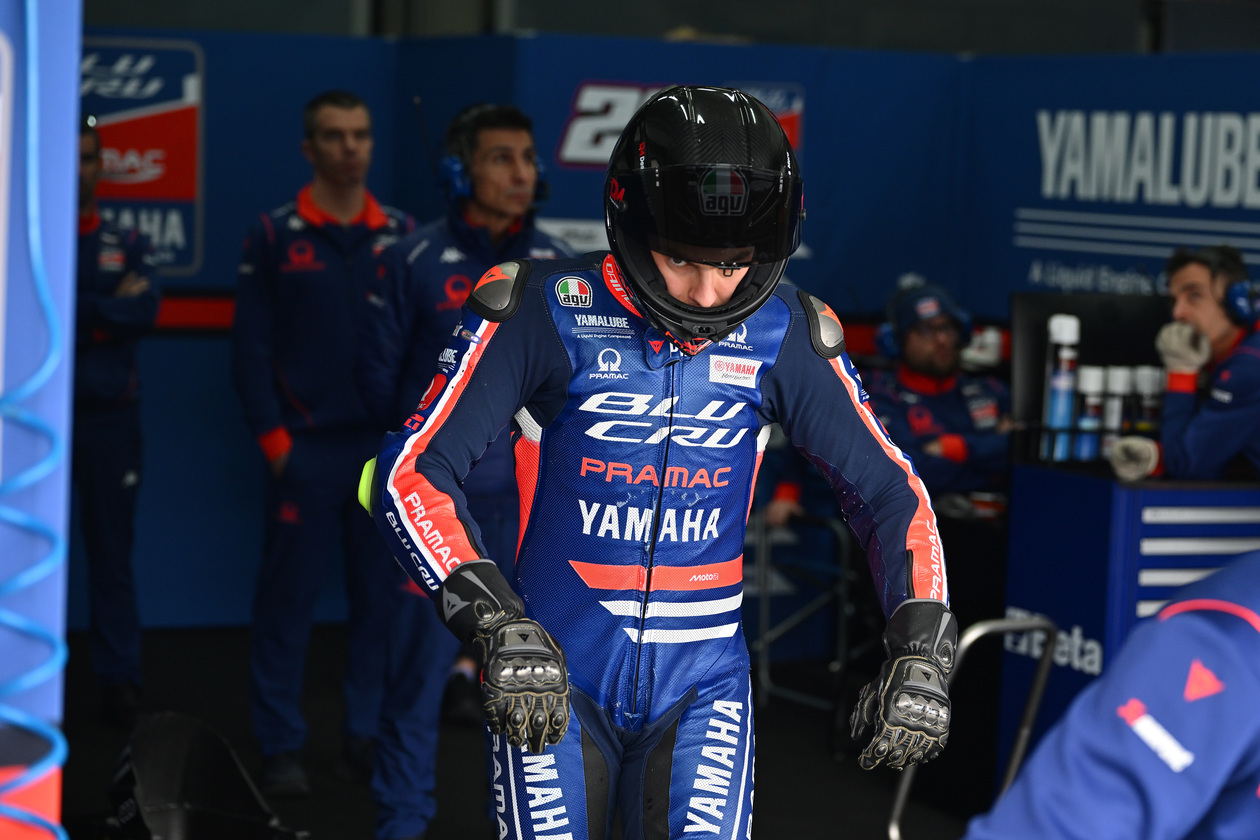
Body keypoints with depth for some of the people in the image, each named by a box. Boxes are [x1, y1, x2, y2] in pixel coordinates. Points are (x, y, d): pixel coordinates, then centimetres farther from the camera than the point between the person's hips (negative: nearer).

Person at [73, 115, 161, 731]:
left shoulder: (126, 246, 9)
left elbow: (144, 311, -8)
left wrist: (71, 312, -12)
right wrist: (107, 310, -11)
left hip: (110, 419, 1)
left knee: (112, 553, 4)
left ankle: (120, 680, 9)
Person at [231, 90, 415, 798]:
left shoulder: (401, 236, 7)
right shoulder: (276, 235, 1)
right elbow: (252, 346, -1)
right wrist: (274, 438, -6)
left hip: (388, 447, 2)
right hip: (307, 449, -2)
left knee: (382, 596, 6)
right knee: (290, 597, 1)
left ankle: (372, 735, 16)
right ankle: (283, 745, 8)